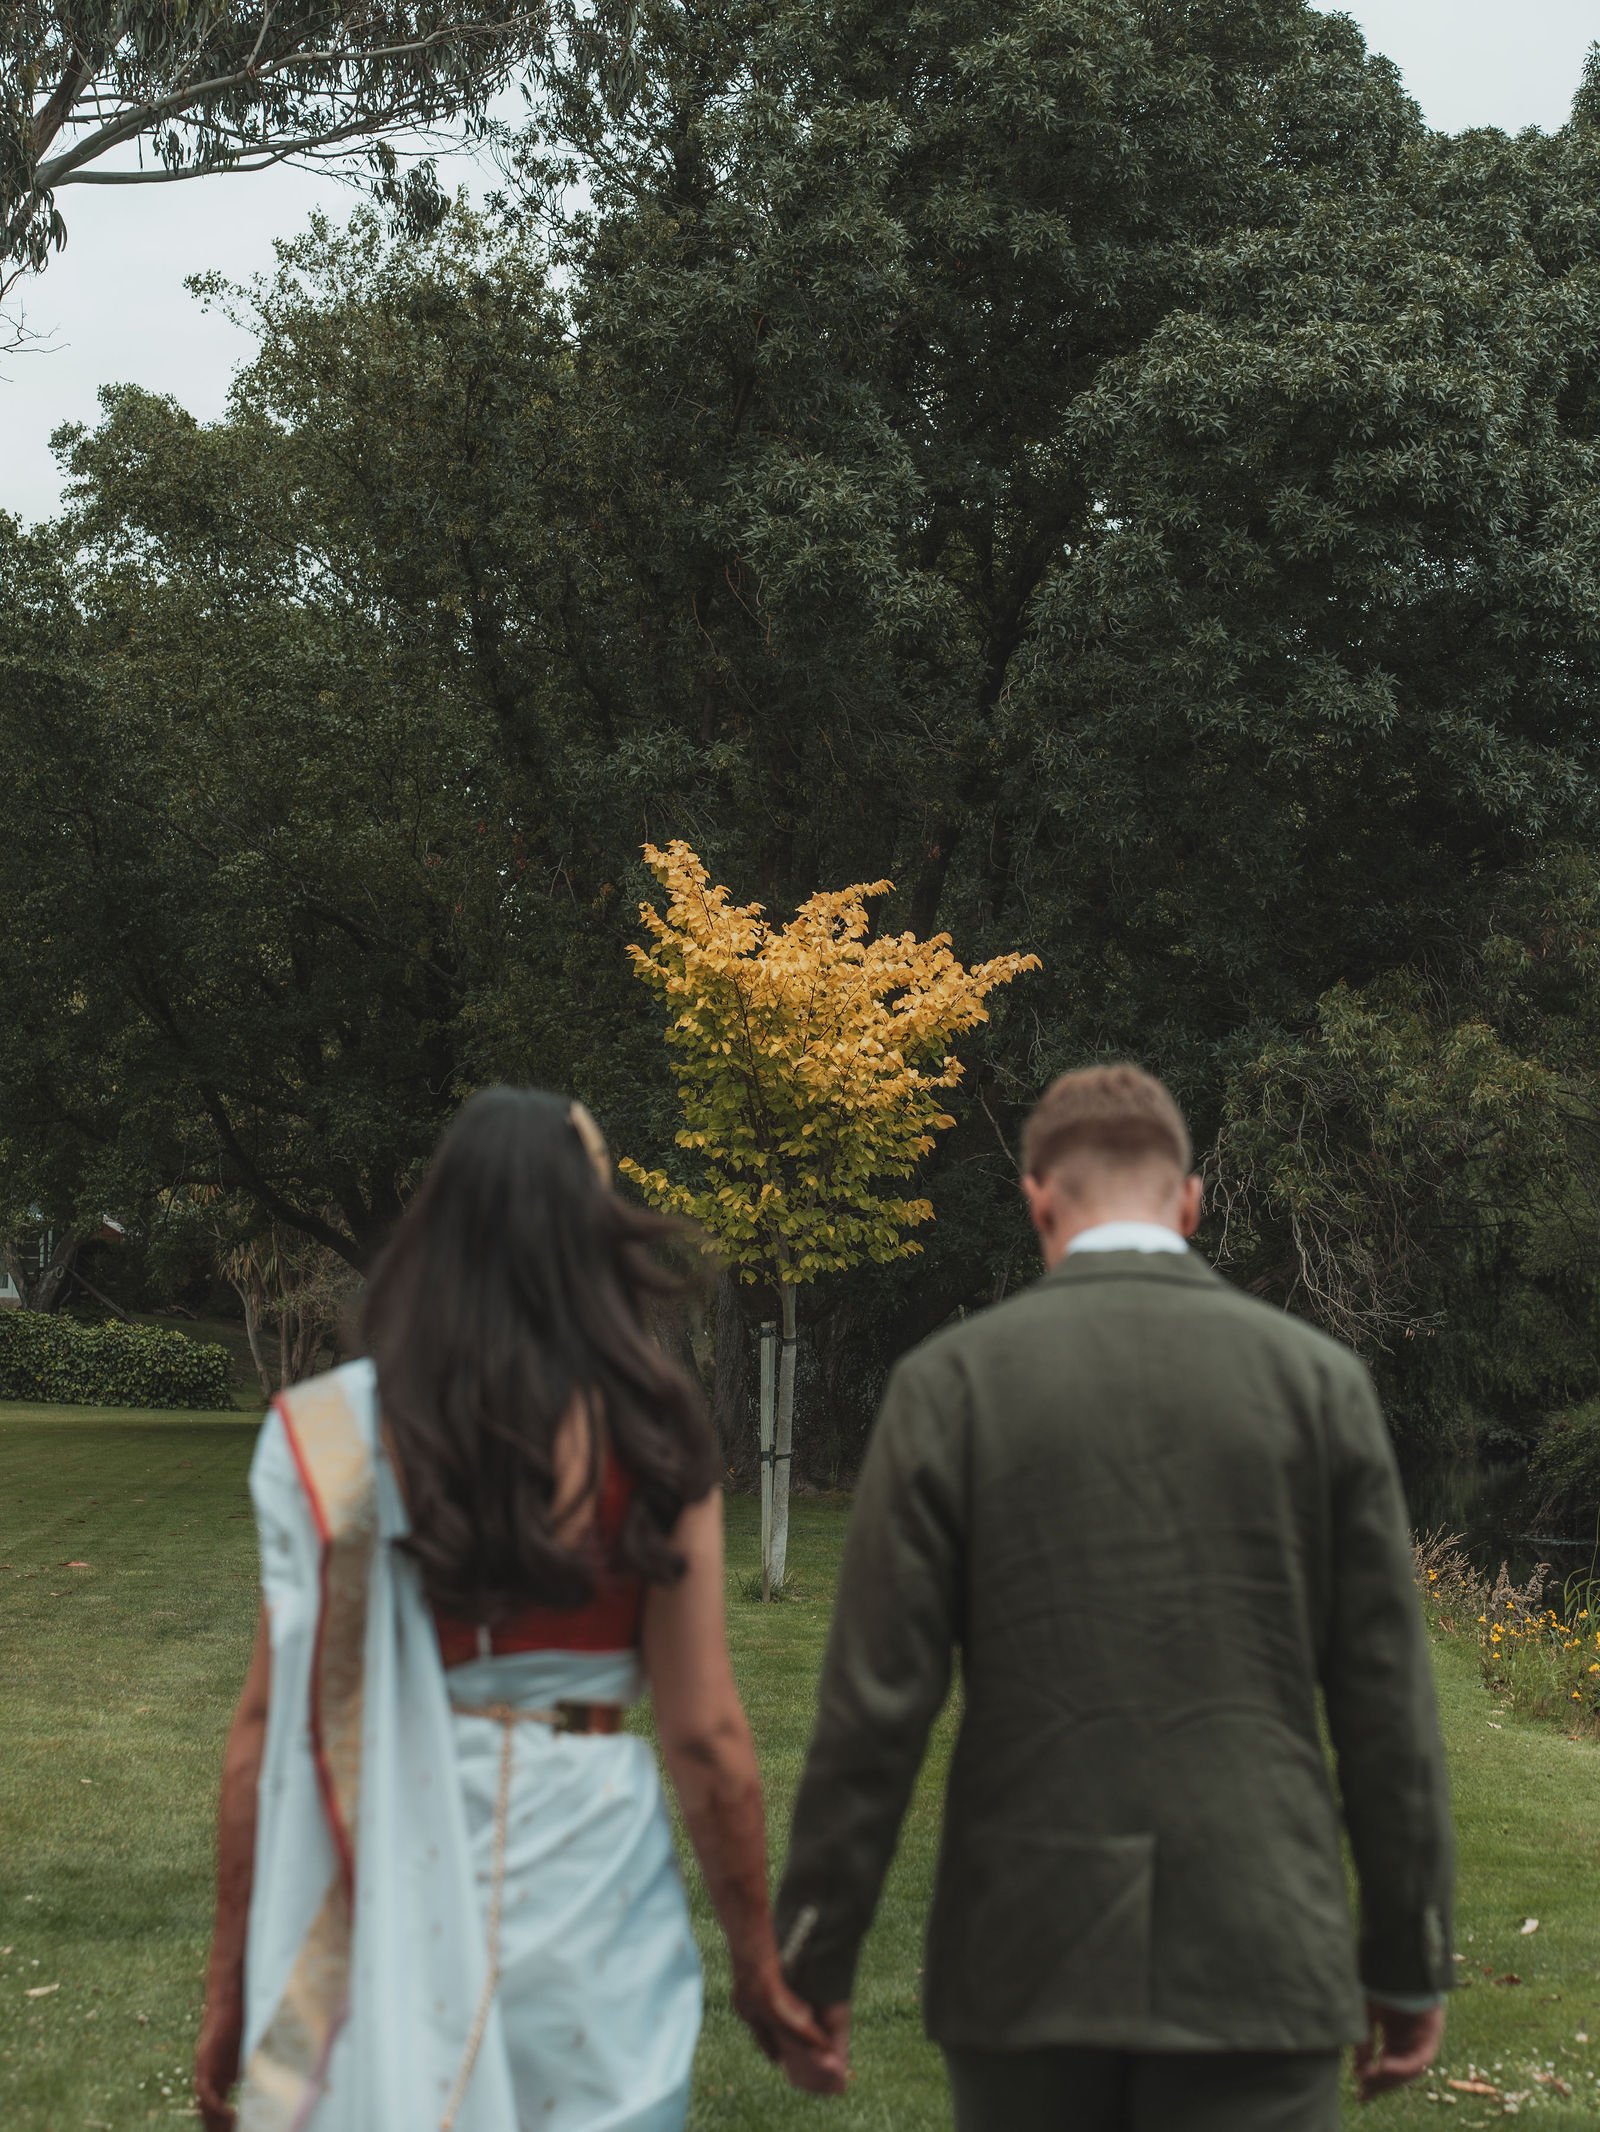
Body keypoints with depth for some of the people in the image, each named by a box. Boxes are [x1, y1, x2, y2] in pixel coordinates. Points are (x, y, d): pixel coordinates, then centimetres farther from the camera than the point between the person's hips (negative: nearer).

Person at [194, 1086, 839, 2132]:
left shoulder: (333, 1434, -4)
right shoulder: (649, 1441, -4)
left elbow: (272, 1722, -4)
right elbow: (706, 1733, -2)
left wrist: (232, 1983, 4)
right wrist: (760, 1962, 10)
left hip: (385, 1899, 0)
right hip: (589, 1876, 0)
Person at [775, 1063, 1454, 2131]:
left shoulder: (951, 1379, -3)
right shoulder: (1321, 1379, 1)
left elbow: (877, 1696, -6)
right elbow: (1387, 1695, 1)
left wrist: (816, 1959, 2)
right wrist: (1411, 1960, 10)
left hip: (1027, 1959, 0)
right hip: (1258, 1955, 0)